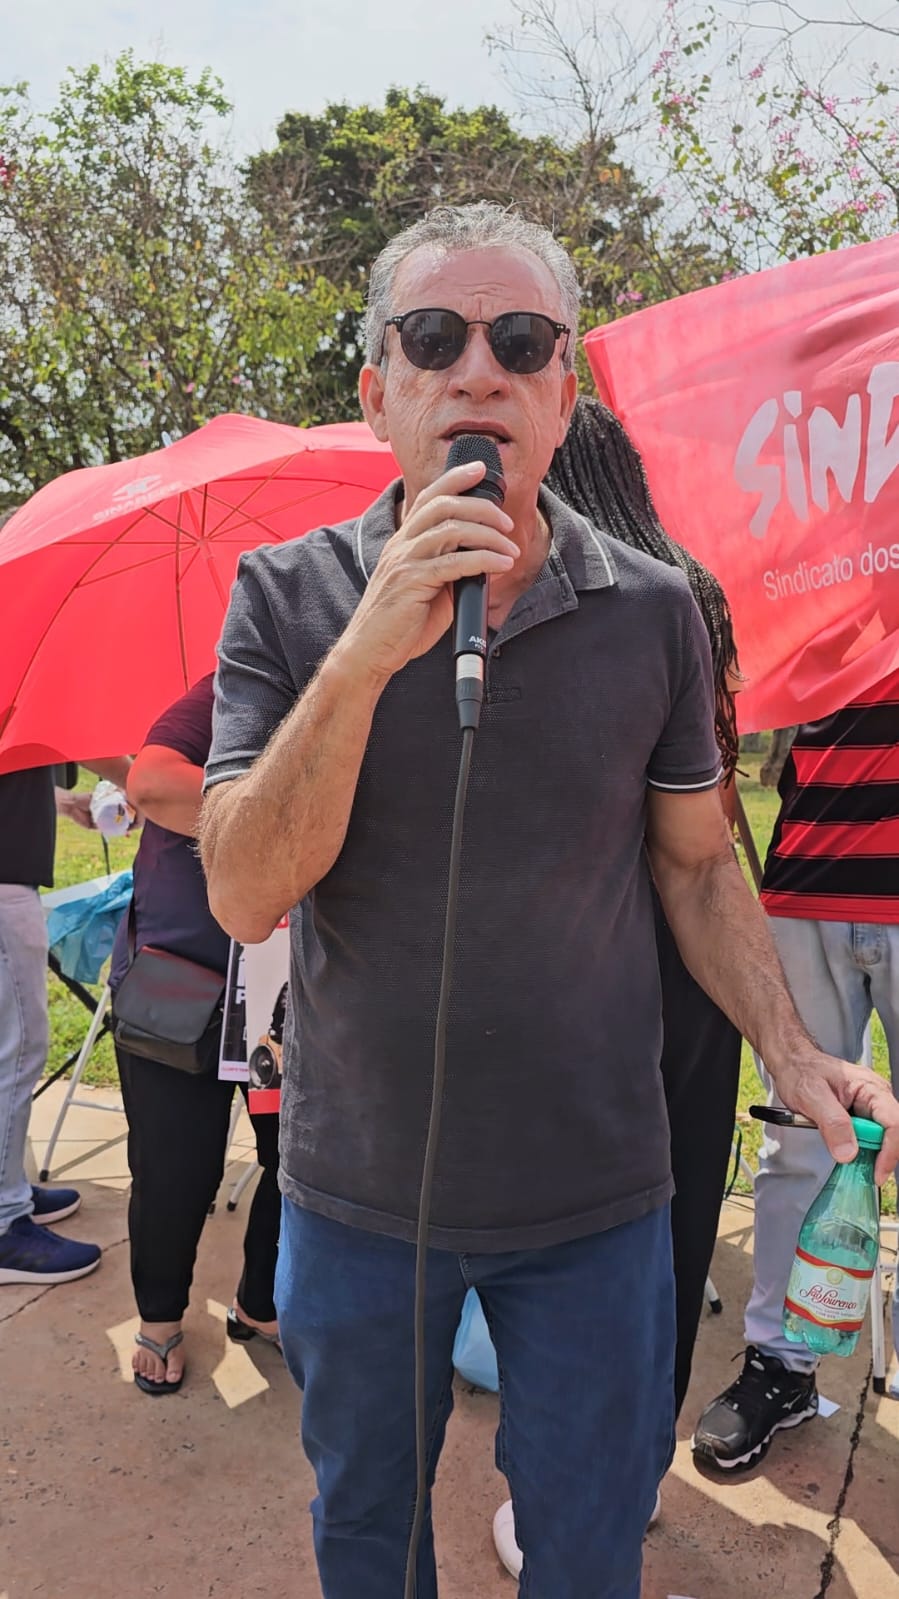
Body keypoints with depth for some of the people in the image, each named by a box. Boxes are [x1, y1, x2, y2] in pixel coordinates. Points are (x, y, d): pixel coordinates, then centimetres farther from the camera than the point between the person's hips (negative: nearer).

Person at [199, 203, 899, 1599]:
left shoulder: (653, 611, -6)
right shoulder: (290, 597, -9)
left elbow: (697, 861, 5)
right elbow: (246, 897, -17)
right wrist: (366, 657, -29)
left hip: (597, 1197, 0)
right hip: (360, 1191, 0)